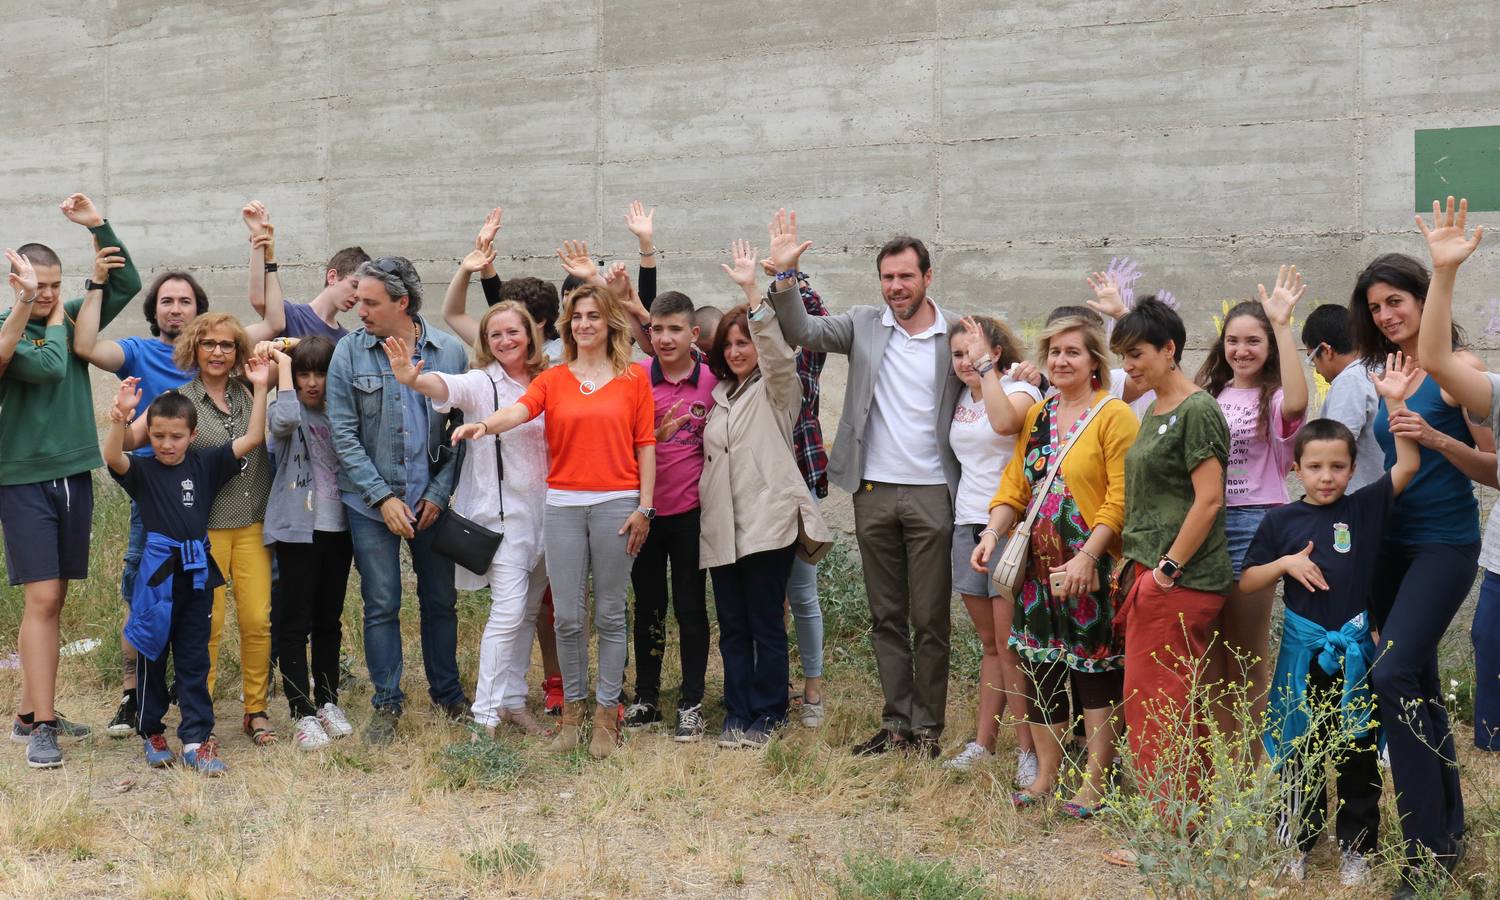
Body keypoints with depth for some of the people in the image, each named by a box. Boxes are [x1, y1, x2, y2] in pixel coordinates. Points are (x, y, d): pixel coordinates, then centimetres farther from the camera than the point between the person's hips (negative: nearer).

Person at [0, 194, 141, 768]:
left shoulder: (74, 318, 10)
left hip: (75, 474, 5)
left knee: (54, 599, 9)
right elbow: (48, 367, -23)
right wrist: (53, 315, -15)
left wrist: (98, 228, -4)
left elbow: (128, 284, 5)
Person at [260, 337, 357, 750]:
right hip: (298, 529, -5)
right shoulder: (289, 410, -3)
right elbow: (283, 420, -27)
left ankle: (328, 701, 23)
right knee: (295, 621, -4)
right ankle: (302, 713, 0)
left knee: (329, 619, 13)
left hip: (338, 527, 5)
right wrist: (281, 362, -16)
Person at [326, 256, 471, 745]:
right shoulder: (349, 352, -4)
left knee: (441, 600, 11)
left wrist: (439, 493, -6)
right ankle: (386, 704, 16)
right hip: (371, 502, -1)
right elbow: (343, 434, -5)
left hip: (432, 499, 1)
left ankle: (447, 693, 27)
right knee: (381, 605, 3)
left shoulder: (450, 351, -3)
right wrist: (383, 496, -10)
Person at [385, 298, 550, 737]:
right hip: (501, 511, -6)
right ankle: (486, 715, -6)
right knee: (508, 611, -12)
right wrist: (413, 379, -52)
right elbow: (447, 387, -30)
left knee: (529, 611, 13)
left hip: (543, 509, 6)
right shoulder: (481, 383, -8)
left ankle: (513, 700, 25)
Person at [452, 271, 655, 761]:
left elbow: (645, 445, 3)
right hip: (563, 503, 2)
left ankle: (607, 713, 12)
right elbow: (519, 410, -11)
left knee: (610, 614, 4)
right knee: (567, 615, 3)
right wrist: (483, 424, -32)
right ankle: (572, 710, 18)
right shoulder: (553, 379, 8)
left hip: (616, 503, -1)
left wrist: (644, 507, -3)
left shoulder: (634, 378, 5)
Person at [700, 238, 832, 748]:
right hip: (722, 526, 6)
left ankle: (768, 715, 9)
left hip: (768, 521, -6)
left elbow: (777, 350, -17)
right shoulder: (718, 394, 18)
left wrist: (752, 290, -25)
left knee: (767, 624, -1)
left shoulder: (777, 388, 0)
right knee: (732, 626, 8)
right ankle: (737, 715, 15)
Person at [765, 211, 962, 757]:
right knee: (886, 617, 11)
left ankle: (928, 726, 15)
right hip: (873, 492, 3)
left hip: (932, 493, -3)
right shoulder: (863, 326, 5)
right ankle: (896, 721, 20)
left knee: (930, 620, 4)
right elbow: (801, 332, -5)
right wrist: (784, 274, -16)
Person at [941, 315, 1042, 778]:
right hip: (968, 526, 7)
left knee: (1009, 645, -7)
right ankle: (982, 744, 15)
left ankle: (1028, 751, 0)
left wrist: (986, 365, -20)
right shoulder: (962, 397, 14)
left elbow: (1004, 421, -30)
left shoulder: (1020, 391, -7)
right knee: (990, 643, 12)